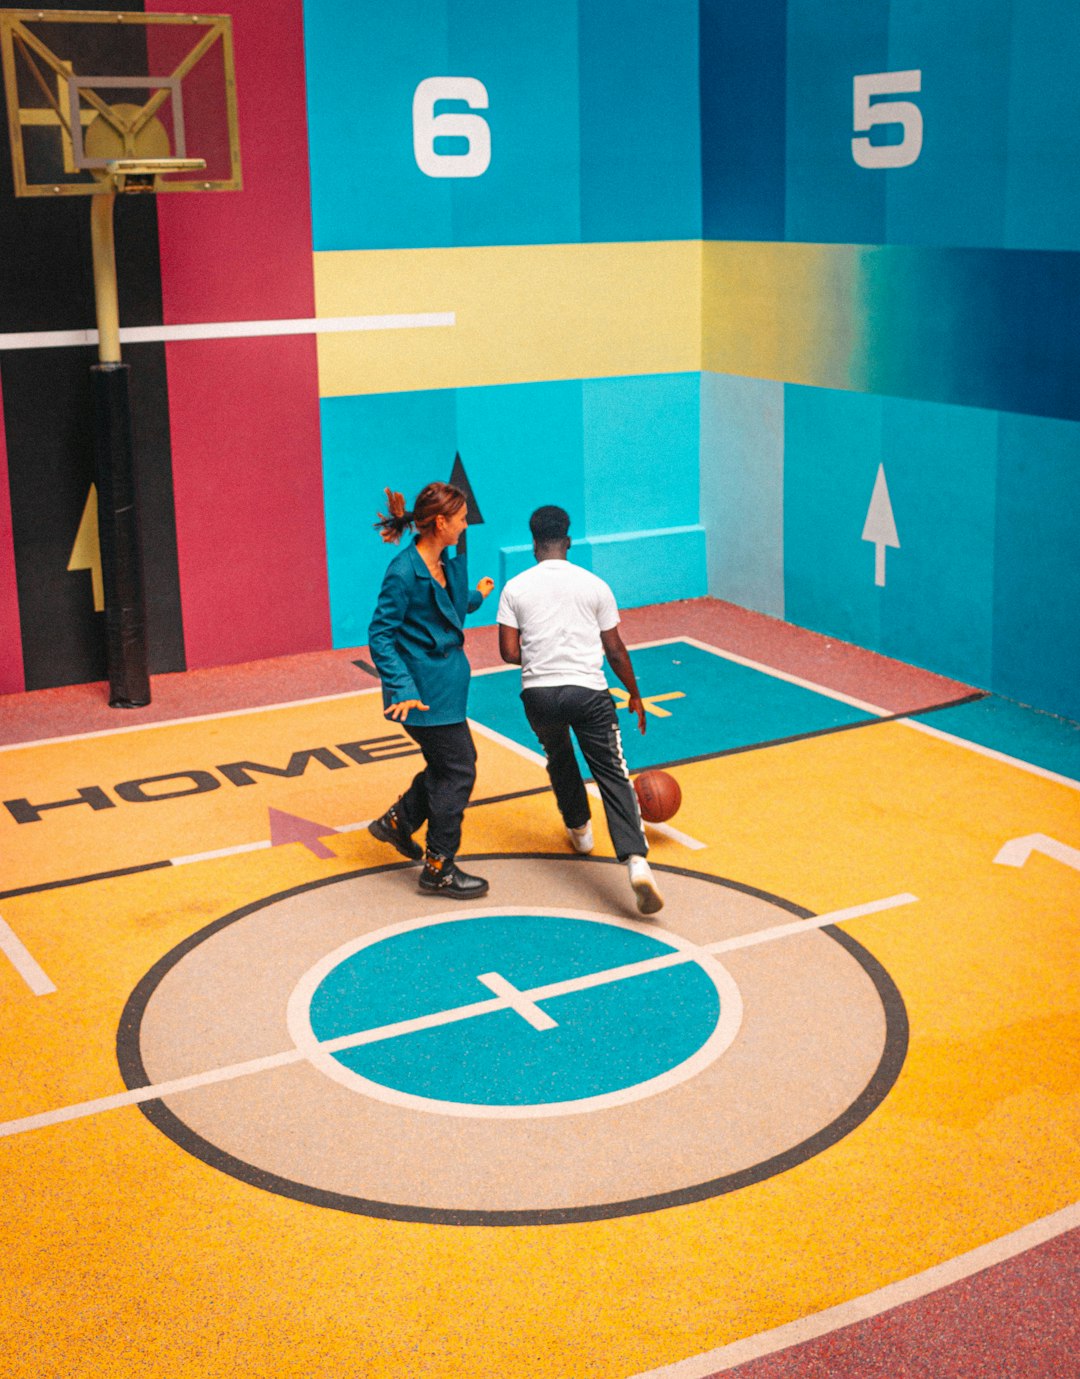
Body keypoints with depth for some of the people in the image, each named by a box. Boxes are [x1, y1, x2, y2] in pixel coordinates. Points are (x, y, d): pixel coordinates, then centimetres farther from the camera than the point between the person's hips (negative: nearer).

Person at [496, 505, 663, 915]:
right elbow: (615, 651, 7)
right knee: (613, 776, -4)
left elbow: (509, 653, 0)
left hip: (538, 693, 1)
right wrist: (635, 696, 20)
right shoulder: (594, 585, 4)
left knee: (559, 758, 31)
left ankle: (579, 829, 45)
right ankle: (636, 860, -21)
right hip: (589, 692, -1)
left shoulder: (515, 588, 4)